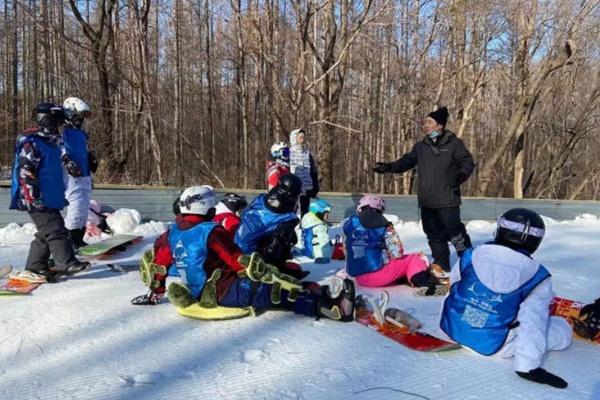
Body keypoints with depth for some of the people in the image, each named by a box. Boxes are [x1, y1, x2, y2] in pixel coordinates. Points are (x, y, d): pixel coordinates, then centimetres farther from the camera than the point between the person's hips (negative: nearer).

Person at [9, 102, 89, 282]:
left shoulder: (51, 142, 19)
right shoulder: (31, 142, -10)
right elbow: (26, 171, -17)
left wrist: (61, 193, 29)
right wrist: (32, 195, -22)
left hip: (51, 198, 10)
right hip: (38, 200, -10)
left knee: (45, 234, 11)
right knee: (55, 229, -11)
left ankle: (34, 268, 17)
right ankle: (67, 262, -8)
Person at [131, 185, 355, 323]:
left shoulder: (173, 232, 7)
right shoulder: (212, 231, -16)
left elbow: (159, 262, 15)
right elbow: (239, 261, -17)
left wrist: (156, 294, 29)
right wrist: (272, 273, -11)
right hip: (225, 292, -9)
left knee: (276, 286, 14)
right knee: (281, 294, -19)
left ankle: (318, 294, 12)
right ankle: (333, 307, -23)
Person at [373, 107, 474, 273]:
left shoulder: (453, 143, -2)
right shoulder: (420, 147, 13)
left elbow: (467, 162, -2)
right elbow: (407, 161, 10)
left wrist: (461, 175, -22)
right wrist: (390, 167, -5)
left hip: (447, 199, -5)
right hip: (427, 200, 5)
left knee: (454, 231, -6)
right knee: (434, 234, 11)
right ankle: (441, 263, 24)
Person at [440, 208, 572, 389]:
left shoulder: (471, 255, -6)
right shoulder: (538, 277, -13)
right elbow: (533, 321, -18)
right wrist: (528, 365, -17)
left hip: (454, 328, 3)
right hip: (493, 345, -3)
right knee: (562, 329, 9)